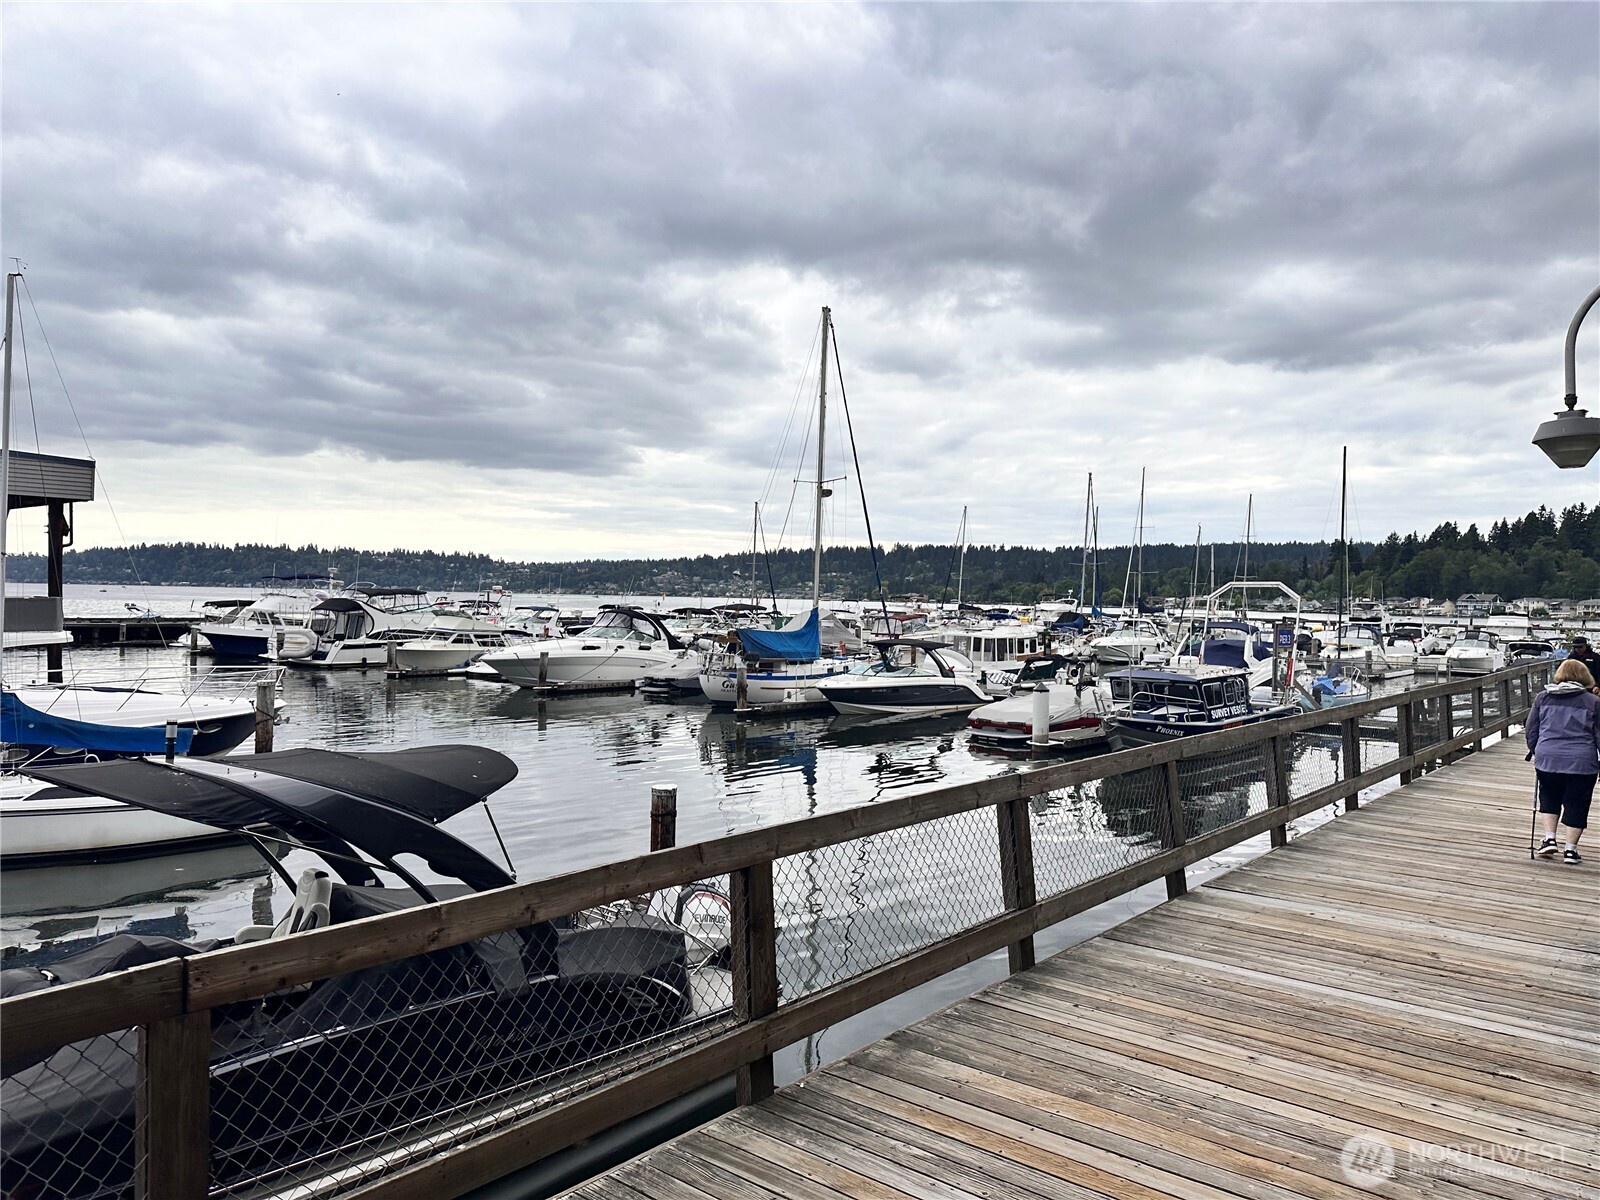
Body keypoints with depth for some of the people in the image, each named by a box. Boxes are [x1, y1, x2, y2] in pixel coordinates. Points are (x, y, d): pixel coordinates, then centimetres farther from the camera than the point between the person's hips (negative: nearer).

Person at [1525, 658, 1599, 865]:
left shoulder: (1543, 698, 7)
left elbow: (1531, 730, 9)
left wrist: (1535, 751, 21)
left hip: (1547, 759, 2)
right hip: (1581, 762, -2)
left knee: (1549, 799, 20)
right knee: (1576, 804, 8)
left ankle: (1549, 839, 11)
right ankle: (1570, 849, 11)